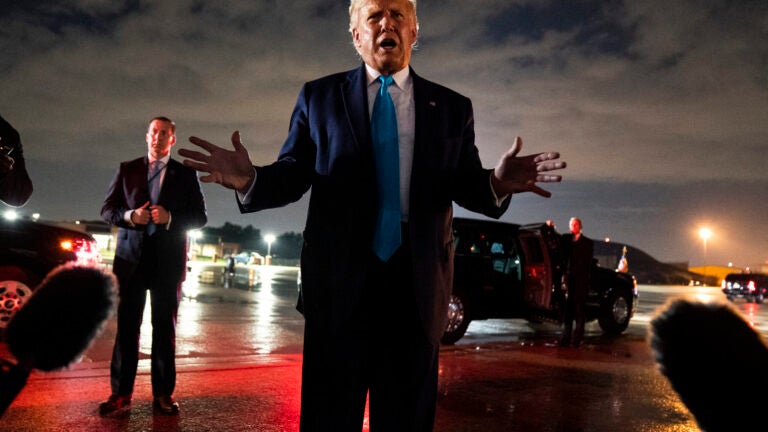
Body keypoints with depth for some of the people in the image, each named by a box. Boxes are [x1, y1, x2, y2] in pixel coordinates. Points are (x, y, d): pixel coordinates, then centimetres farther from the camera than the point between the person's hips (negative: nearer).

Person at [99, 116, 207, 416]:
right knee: (126, 326, 2)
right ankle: (121, 393, 9)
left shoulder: (186, 174, 7)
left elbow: (200, 216, 3)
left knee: (165, 327, 3)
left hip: (168, 260, -1)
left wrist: (170, 218, -15)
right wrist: (130, 215, -13)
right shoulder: (127, 169, 11)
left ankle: (163, 394, 10)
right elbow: (108, 210, 8)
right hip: (131, 258, 1)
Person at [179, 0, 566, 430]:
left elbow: (466, 184, 4)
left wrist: (496, 183, -19)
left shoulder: (453, 108, 9)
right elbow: (293, 175, 2)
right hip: (339, 278, -1)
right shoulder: (318, 97, 7)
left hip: (418, 282, 1)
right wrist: (250, 178, -19)